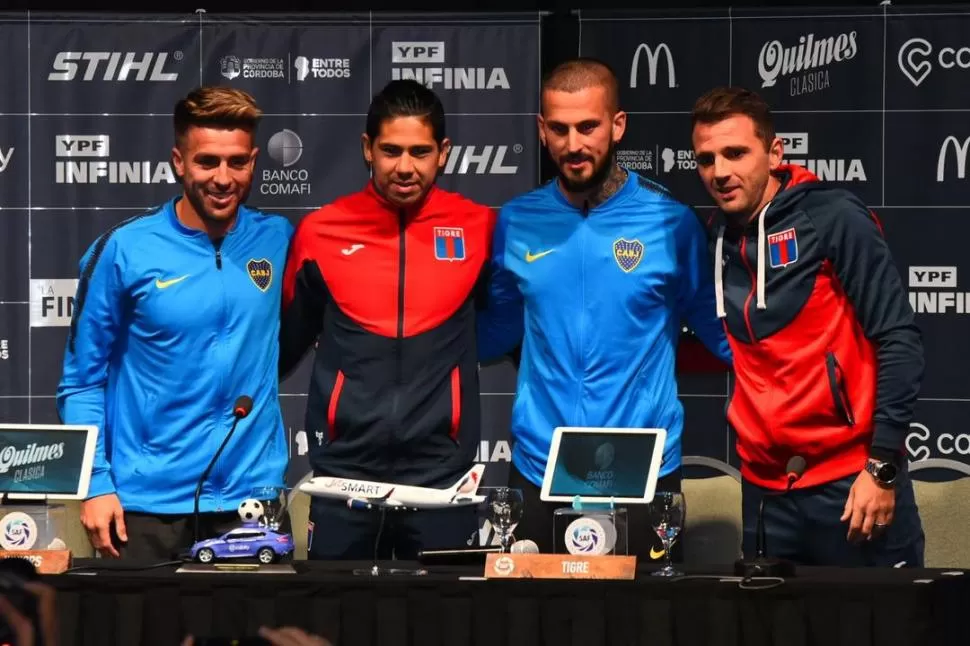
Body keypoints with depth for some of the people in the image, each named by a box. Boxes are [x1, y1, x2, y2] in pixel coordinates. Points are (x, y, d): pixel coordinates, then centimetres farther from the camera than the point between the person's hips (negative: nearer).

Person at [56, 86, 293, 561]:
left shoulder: (279, 242, 2)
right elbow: (81, 381, 0)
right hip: (146, 503, -2)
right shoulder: (124, 250, -5)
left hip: (255, 499, 2)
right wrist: (96, 484, -8)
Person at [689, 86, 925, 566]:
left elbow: (898, 341, -11)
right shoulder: (715, 242, 9)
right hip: (766, 492, 5)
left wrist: (883, 466, -14)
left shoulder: (833, 220, -7)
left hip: (852, 483, -5)